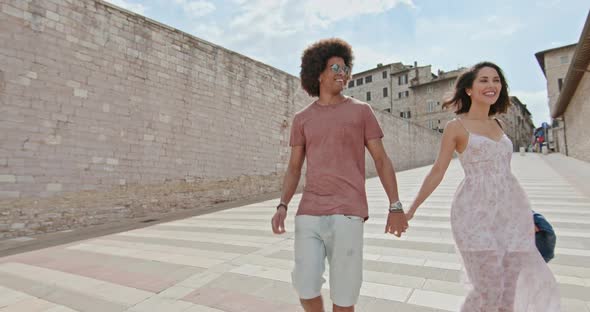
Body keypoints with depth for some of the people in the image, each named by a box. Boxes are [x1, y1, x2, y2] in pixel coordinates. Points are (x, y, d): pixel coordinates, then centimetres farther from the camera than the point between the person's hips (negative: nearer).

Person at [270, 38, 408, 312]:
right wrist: (282, 207, -4)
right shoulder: (302, 119, 13)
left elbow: (381, 159, 5)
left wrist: (395, 207, -2)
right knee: (306, 288, 2)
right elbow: (294, 169, 11)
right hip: (309, 214, 2)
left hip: (347, 214, -2)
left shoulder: (361, 110, 7)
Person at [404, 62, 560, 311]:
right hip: (477, 214, -6)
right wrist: (411, 210, -6)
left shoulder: (496, 124, 14)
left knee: (509, 292, 10)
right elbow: (437, 173, -4)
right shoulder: (456, 126, -4)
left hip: (511, 213, 6)